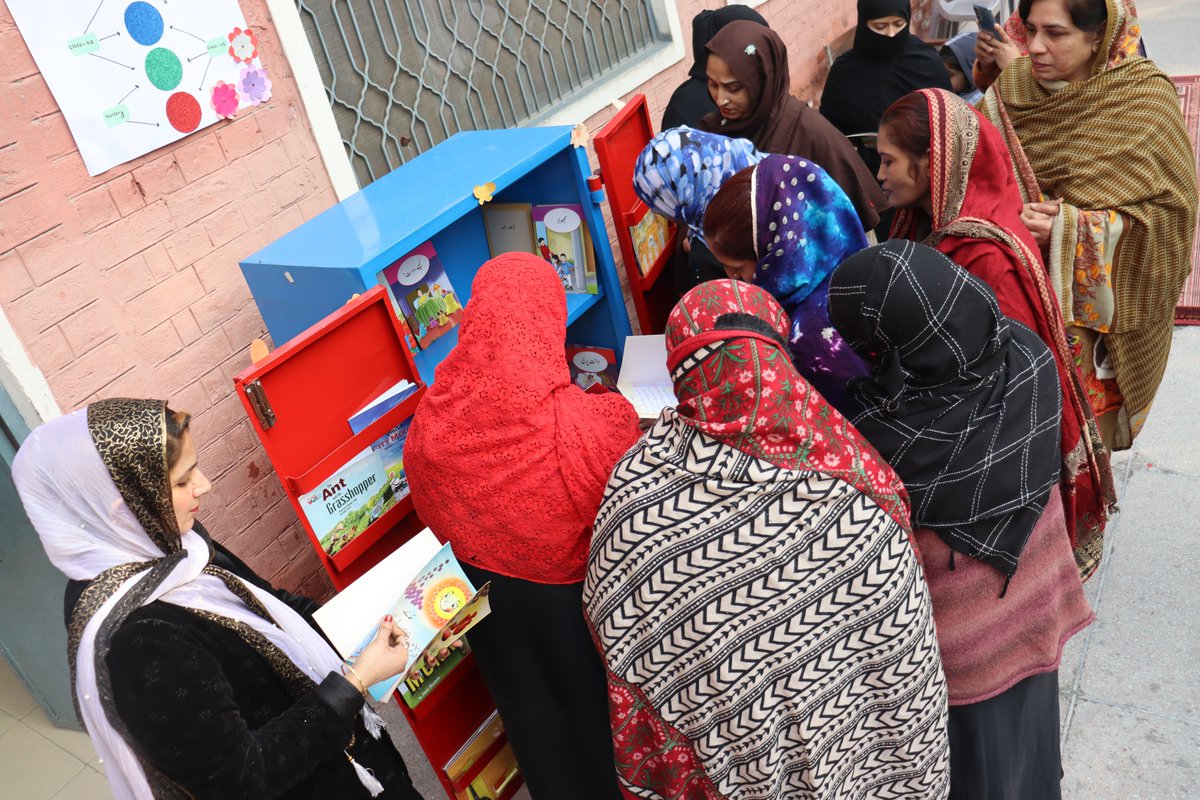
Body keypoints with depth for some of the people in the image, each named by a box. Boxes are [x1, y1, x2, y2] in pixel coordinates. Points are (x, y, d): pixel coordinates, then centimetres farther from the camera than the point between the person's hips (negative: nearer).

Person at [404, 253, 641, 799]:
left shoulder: (428, 425, -20)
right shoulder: (600, 422, -32)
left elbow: (433, 519, -2)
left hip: (486, 591, 3)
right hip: (576, 592, -3)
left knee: (528, 706, 27)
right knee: (596, 702, 24)